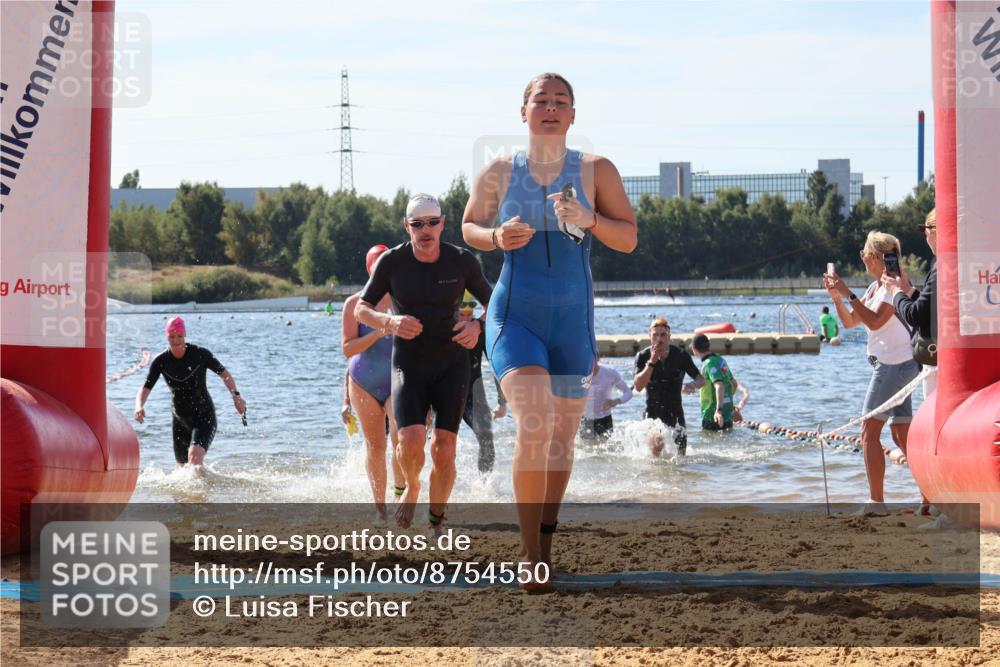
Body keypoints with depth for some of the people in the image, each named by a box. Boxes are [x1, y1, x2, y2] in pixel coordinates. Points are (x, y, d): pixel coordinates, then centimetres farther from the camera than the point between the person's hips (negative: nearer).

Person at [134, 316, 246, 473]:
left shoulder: (200, 354, -13)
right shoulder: (161, 361, -7)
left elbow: (224, 373, 0)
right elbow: (145, 388, -8)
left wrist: (235, 395, -12)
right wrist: (139, 406, -28)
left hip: (204, 415, -4)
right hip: (180, 419, 4)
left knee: (195, 455, -28)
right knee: (184, 465, 12)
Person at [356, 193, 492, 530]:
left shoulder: (462, 261, -7)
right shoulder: (392, 262, -9)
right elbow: (361, 309, -1)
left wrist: (478, 326, -18)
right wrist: (390, 322, -22)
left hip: (451, 365, 1)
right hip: (409, 365, -1)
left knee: (444, 449, -8)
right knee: (411, 441, -20)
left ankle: (436, 523, 11)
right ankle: (411, 489, 13)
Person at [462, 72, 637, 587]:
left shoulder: (596, 171, 1)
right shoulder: (499, 173, 2)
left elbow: (628, 239, 1)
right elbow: (469, 226, 14)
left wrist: (588, 220, -18)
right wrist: (496, 238, -9)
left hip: (572, 319, 2)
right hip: (514, 314, -2)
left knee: (562, 434, 12)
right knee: (533, 426, -21)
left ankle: (546, 541, 33)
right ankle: (529, 555, -15)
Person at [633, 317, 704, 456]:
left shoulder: (681, 355, -7)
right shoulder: (643, 356, -9)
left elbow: (701, 379, -2)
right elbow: (638, 386, -21)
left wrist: (694, 385, -27)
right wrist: (652, 362, -30)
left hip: (675, 412, 2)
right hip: (653, 412, -2)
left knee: (681, 455, 4)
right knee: (657, 443, -30)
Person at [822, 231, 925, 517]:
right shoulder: (876, 287, 17)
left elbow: (875, 321, -23)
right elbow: (850, 321, 19)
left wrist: (848, 294, -19)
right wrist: (837, 297, 3)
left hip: (894, 363, -10)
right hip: (896, 366, 10)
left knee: (869, 431, -8)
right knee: (901, 434, 8)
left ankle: (876, 501, -9)